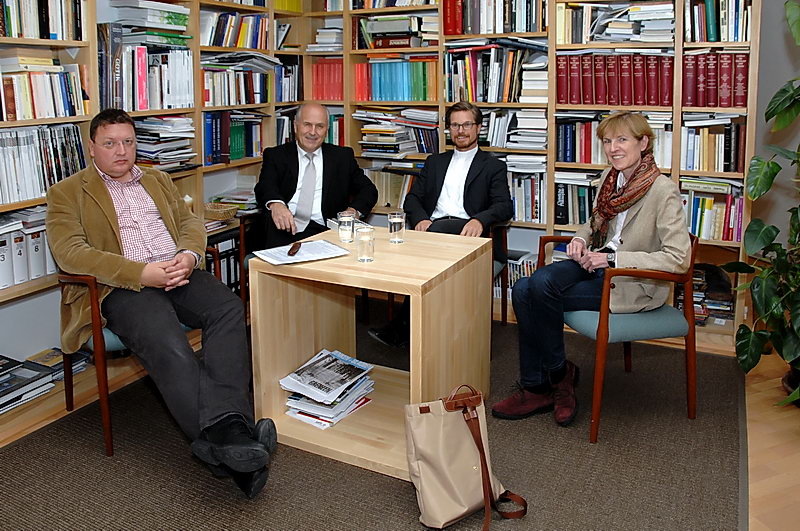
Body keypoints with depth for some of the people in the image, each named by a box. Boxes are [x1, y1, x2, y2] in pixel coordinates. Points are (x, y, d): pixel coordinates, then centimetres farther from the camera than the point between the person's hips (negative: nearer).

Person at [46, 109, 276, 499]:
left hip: (178, 273, 4)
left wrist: (189, 255, -8)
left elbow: (189, 222, 19)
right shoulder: (67, 193, 11)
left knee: (229, 309, -28)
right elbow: (70, 253, -4)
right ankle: (224, 442, -37)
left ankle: (226, 428, -38)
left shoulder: (159, 181, 27)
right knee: (168, 347, -34)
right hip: (123, 288, -4)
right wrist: (141, 273, -17)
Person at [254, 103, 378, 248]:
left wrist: (354, 210, -8)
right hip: (284, 230, -1)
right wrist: (275, 203, -30)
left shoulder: (342, 156, 16)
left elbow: (369, 190, 15)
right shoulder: (276, 155, 12)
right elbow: (265, 186, -5)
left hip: (325, 231, 1)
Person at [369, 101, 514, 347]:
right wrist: (420, 218, -7)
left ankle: (401, 324, -32)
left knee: (434, 233, -37)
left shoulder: (493, 166, 17)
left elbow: (504, 207, 2)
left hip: (465, 231, -3)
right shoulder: (434, 162, 28)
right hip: (432, 228, 3)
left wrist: (479, 220, -22)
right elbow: (412, 198, 19)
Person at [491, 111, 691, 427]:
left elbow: (679, 258, -20)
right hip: (598, 263, 7)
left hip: (636, 284, -7)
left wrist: (613, 258, -21)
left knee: (542, 290, -23)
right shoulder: (610, 177, 7)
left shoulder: (663, 191, -16)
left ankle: (560, 372, 2)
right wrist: (581, 237, 0)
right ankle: (535, 389, -6)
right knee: (524, 290, -16)